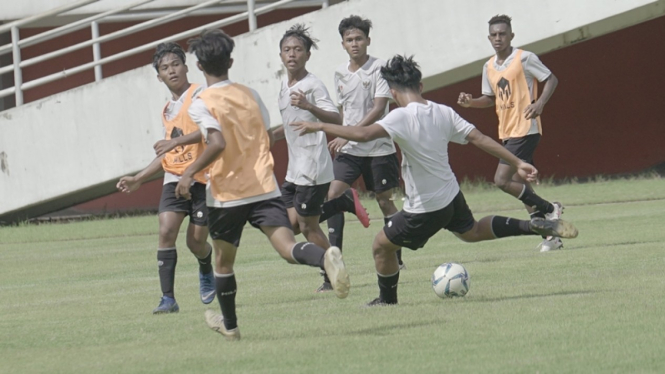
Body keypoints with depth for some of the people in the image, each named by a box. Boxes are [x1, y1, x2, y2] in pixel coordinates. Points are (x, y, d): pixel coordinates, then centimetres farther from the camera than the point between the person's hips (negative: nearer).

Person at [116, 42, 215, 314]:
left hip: (203, 177, -5)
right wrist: (139, 179, 21)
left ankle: (206, 273, 36)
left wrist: (176, 141, -30)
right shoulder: (168, 110, 18)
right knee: (166, 230, -15)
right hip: (175, 178, 5)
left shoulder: (200, 95, -5)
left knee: (196, 242, 0)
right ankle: (168, 299, -14)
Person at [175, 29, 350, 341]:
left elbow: (217, 143, -23)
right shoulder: (250, 95, 10)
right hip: (264, 186, 3)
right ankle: (324, 258, -45)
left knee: (223, 262, 18)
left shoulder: (201, 104, -8)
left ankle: (229, 325, 30)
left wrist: (190, 172, -14)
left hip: (226, 195, -3)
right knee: (288, 248, -14)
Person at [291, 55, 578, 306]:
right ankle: (535, 227, 26)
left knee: (382, 245, 11)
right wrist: (517, 164, 3)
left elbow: (363, 134, -37)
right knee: (471, 231, 33)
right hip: (452, 195, 7)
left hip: (425, 209, -7)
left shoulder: (401, 118, -25)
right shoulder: (443, 113, -4)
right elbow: (479, 139, -3)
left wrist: (320, 126, -29)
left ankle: (387, 301, 24)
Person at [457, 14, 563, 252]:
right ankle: (551, 236, 13)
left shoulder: (524, 59, -10)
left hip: (525, 130, -8)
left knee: (502, 180, -17)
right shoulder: (489, 67, 11)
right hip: (507, 132, 8)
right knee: (519, 185, 7)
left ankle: (549, 210, -2)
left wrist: (540, 103, -22)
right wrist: (471, 102, 2)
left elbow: (551, 80, -6)